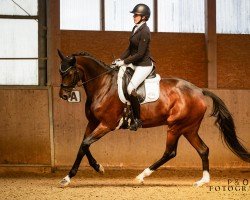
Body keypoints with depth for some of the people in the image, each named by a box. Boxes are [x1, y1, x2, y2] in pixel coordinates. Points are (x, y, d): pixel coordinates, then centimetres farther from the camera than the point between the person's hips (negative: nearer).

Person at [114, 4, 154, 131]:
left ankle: (137, 120, -11)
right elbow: (130, 48, 16)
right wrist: (120, 59, 4)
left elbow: (140, 54, -22)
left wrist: (124, 62, -18)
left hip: (144, 65, -10)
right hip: (135, 64, 10)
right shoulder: (136, 29, 8)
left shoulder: (144, 32, -21)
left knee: (130, 88, -21)